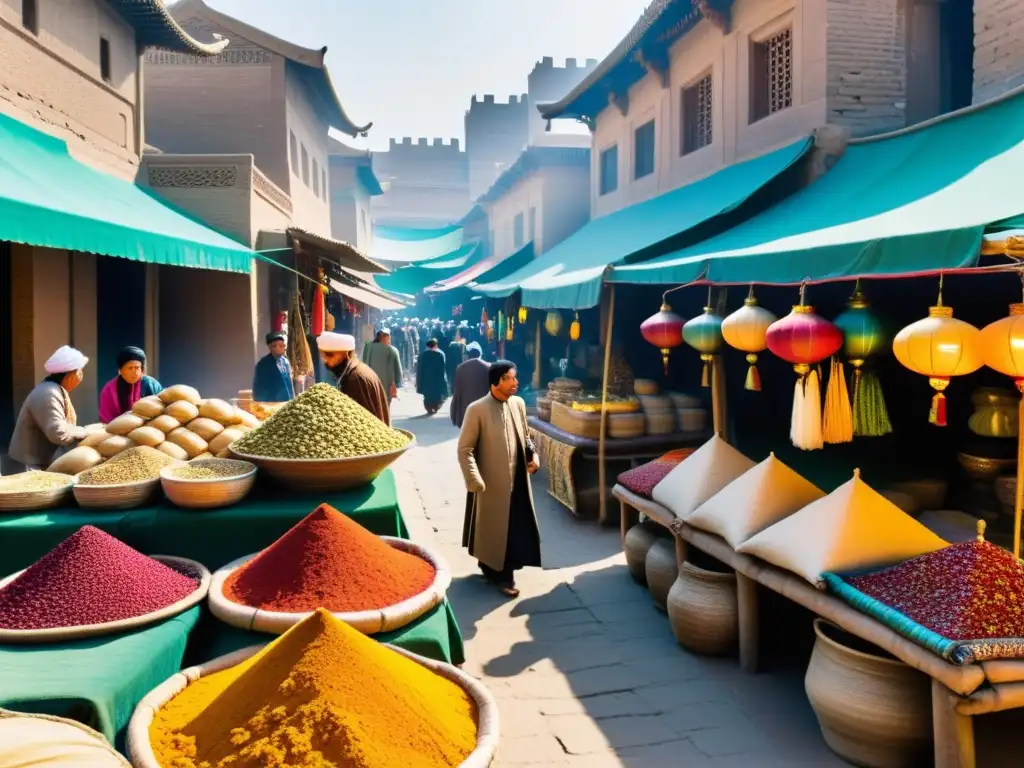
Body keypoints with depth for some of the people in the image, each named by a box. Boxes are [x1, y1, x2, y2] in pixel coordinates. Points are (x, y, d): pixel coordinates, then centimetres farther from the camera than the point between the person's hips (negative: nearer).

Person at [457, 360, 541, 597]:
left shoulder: (518, 403, 4)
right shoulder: (477, 409, -14)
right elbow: (465, 449, -13)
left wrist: (533, 454, 0)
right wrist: (475, 480, -21)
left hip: (518, 481, 6)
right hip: (491, 484, -6)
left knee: (517, 529, 14)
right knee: (493, 530, 7)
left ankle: (503, 571, 32)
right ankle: (497, 572, 24)